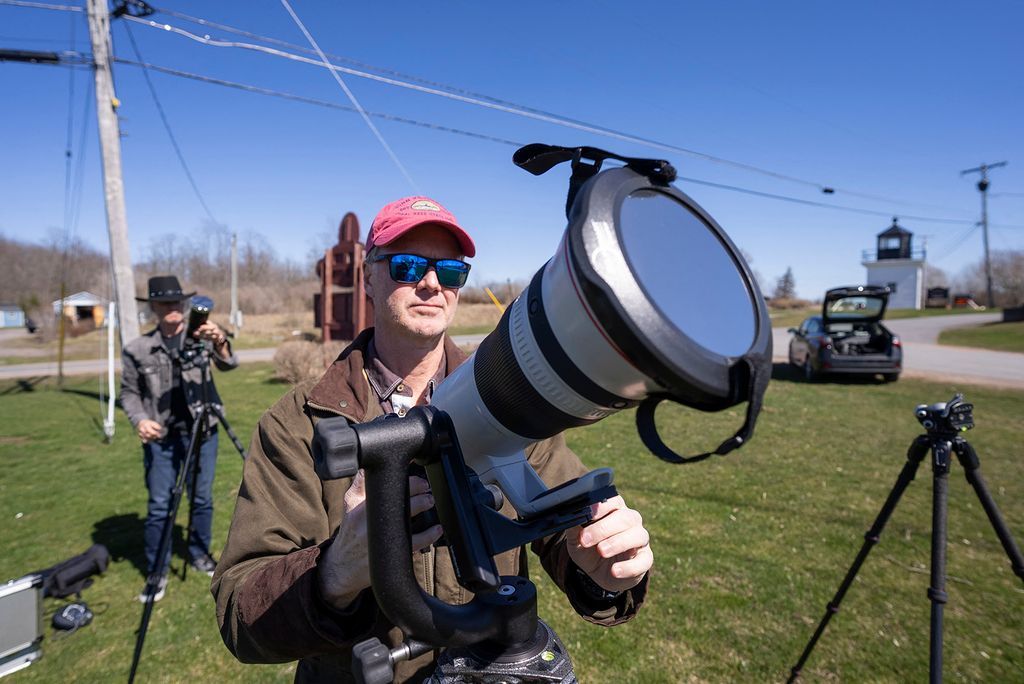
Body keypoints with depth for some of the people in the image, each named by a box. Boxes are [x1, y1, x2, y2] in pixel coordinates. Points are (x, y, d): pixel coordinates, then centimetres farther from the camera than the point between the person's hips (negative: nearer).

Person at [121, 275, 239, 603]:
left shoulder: (201, 336, -2)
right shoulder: (137, 348, -2)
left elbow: (228, 365, -18)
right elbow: (129, 392, 4)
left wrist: (220, 343, -39)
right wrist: (140, 420, -15)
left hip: (201, 432, 1)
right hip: (160, 438, -1)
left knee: (203, 499, 12)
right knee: (159, 506, 4)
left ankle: (200, 554, 32)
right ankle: (157, 572, 19)